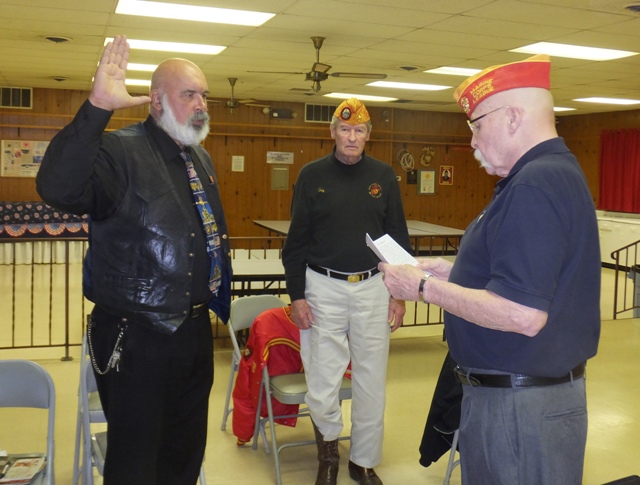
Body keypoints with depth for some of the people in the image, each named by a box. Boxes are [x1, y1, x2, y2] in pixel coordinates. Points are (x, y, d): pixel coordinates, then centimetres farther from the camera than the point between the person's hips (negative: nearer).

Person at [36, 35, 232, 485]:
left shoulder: (202, 159, 10)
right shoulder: (120, 152, -15)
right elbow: (59, 189, -36)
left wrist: (217, 282, 14)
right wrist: (97, 107, -42)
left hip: (196, 330, 8)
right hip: (136, 340, -7)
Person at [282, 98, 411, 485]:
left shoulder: (384, 176, 4)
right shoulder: (312, 175, 1)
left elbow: (399, 236, 6)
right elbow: (297, 240, 1)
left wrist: (400, 293, 3)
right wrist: (296, 295, -3)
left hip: (373, 287, 2)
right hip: (323, 287, -1)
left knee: (372, 380, 9)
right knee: (322, 380, 0)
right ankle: (329, 445, 28)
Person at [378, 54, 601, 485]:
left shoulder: (535, 185, -24)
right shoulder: (556, 170, 11)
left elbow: (522, 315, -29)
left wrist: (424, 288, -18)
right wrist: (458, 273, 12)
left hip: (520, 405, -10)